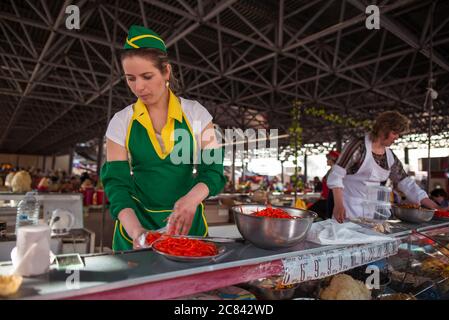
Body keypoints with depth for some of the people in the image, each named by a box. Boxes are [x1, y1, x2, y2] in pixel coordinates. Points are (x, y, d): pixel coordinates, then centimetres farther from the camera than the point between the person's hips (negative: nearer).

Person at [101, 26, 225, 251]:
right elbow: (116, 184, -7)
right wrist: (135, 230, -25)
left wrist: (192, 198, -29)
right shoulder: (121, 123, -3)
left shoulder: (196, 114, -5)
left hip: (187, 222, 0)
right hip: (137, 223, 1)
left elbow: (213, 170, -7)